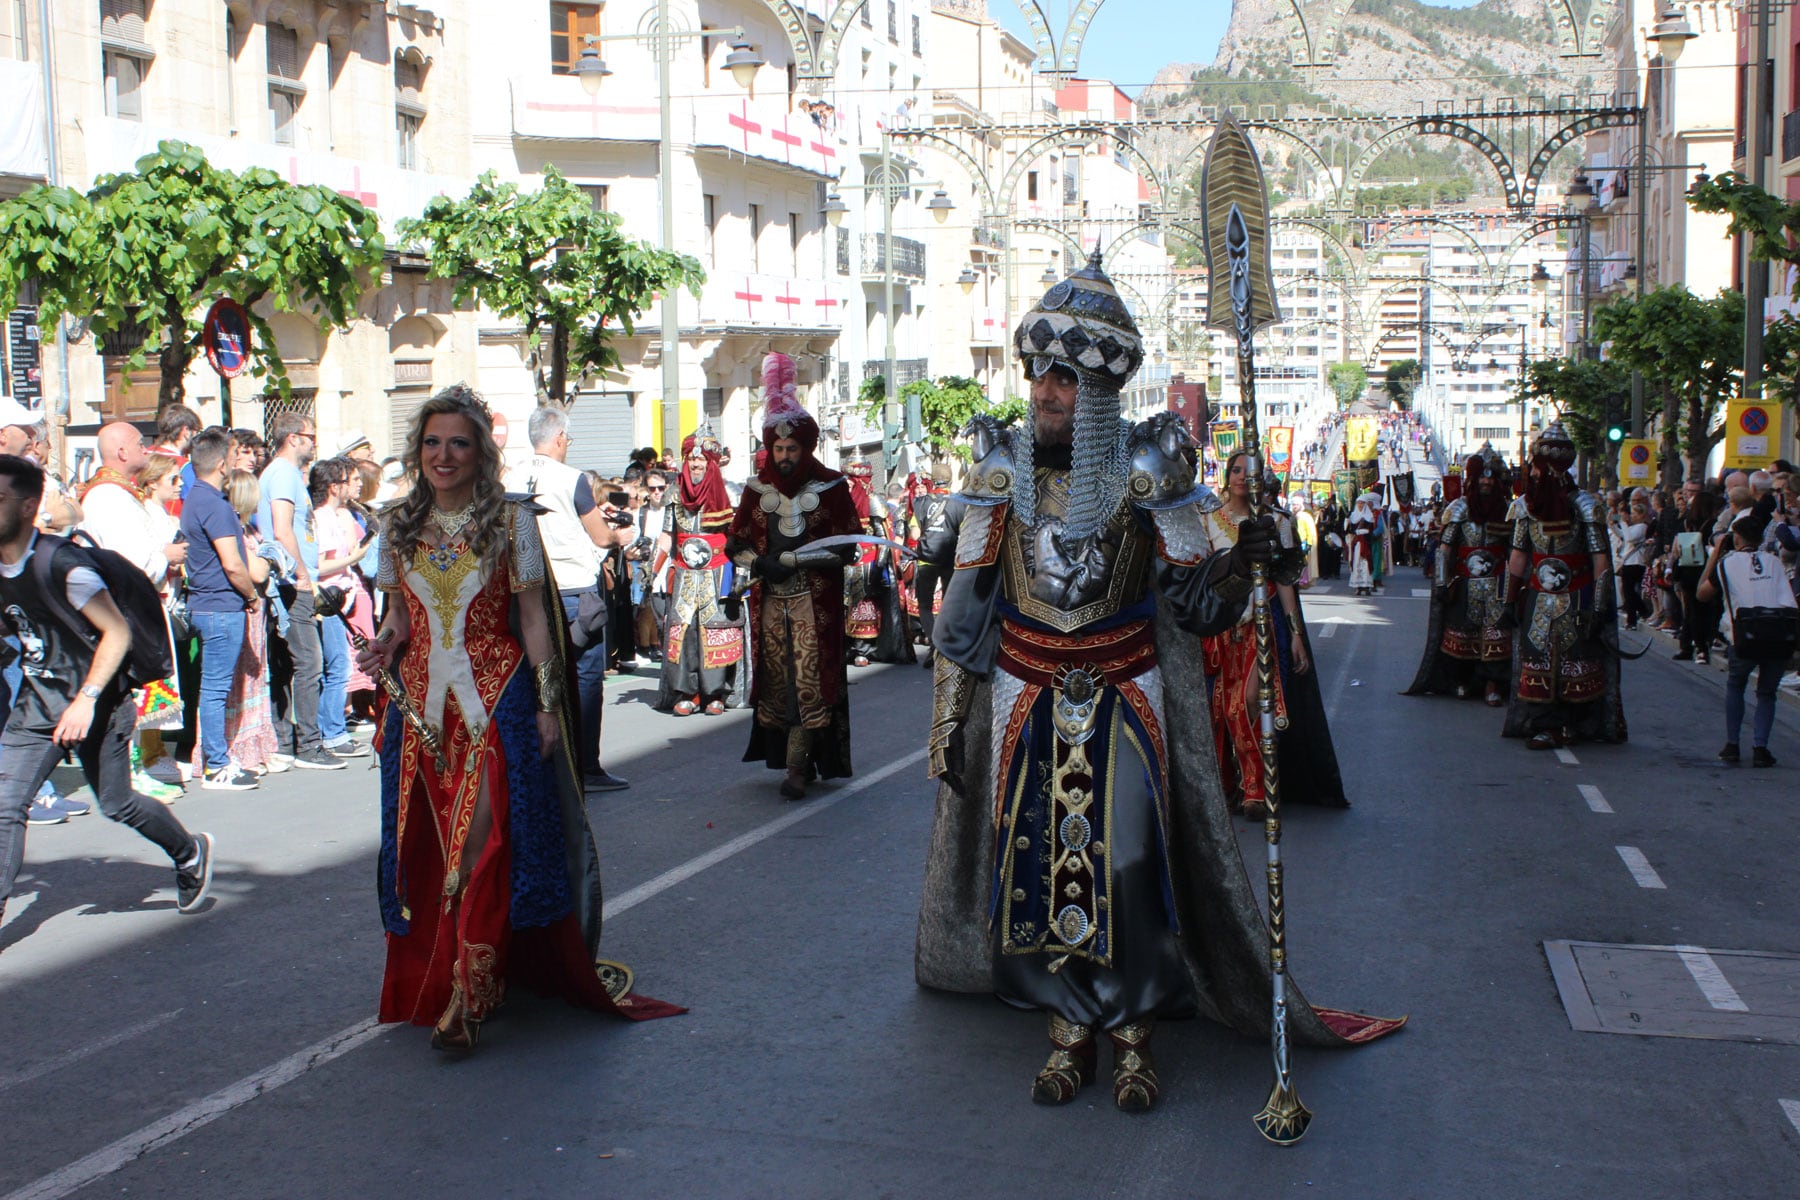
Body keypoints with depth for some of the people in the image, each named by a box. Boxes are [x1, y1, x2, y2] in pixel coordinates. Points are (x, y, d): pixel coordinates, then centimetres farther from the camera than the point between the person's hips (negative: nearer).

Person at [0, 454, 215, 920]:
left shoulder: (61, 563, -22)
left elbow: (117, 633, -21)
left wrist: (87, 699, -26)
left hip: (97, 705, -6)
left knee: (116, 804, 7)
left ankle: (191, 854, 33)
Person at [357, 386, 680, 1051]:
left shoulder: (511, 520, -2)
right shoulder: (399, 524, 9)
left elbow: (533, 619, -1)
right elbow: (399, 615, 17)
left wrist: (547, 703, -6)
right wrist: (384, 644, -6)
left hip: (497, 697, -4)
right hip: (421, 700, 4)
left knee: (481, 841, -11)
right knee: (427, 843, 8)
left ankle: (464, 996, -8)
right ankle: (427, 980, 22)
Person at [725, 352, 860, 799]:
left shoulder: (830, 487, -1)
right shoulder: (758, 489, 10)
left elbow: (845, 547, -5)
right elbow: (736, 542, 13)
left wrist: (791, 559, -15)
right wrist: (759, 564, -9)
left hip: (815, 601, -4)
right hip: (770, 600, 4)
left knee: (811, 681, -10)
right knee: (776, 680, 4)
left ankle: (797, 766, -11)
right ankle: (789, 758, 15)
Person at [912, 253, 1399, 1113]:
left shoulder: (1146, 469, -7)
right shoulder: (1001, 467, -2)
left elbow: (1197, 605, -5)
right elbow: (965, 604, 3)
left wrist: (1241, 563, -27)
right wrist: (949, 719, 2)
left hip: (1125, 696, -1)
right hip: (1027, 697, 2)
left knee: (1126, 864, -4)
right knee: (1036, 862, 2)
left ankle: (1131, 1029, 15)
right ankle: (1069, 1028, 19)